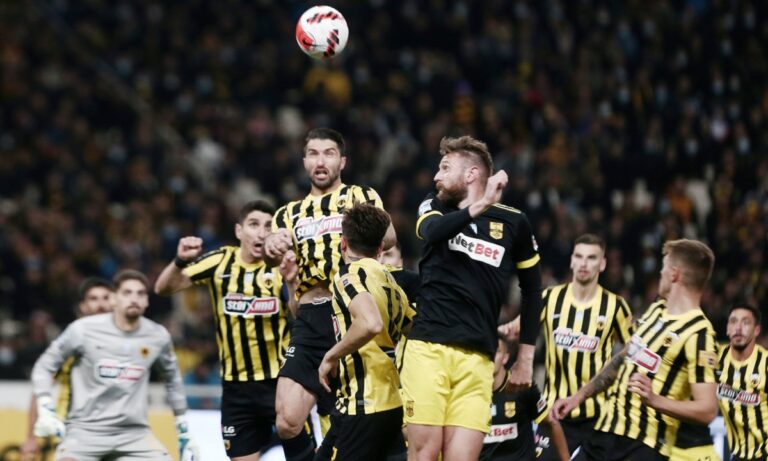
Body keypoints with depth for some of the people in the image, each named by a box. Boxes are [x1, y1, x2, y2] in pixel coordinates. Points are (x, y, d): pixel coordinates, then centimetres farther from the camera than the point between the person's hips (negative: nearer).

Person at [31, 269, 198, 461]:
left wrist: (184, 431, 19)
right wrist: (45, 411, -10)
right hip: (86, 429, -3)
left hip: (134, 432, 3)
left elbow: (173, 379, 18)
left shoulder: (157, 337, 1)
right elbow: (45, 366, 2)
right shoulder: (85, 329, -8)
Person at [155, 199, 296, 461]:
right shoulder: (220, 262, -1)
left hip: (281, 381, -2)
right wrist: (180, 262, -21)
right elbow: (163, 288, -1)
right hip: (237, 386, 2)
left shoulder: (280, 266, -7)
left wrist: (291, 283, -34)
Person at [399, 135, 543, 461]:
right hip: (428, 348, 0)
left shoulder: (513, 223, 9)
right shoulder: (435, 208, 10)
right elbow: (431, 231, -15)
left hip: (476, 359, 0)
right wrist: (480, 205, -27)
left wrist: (526, 357, 15)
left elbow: (532, 290, 18)